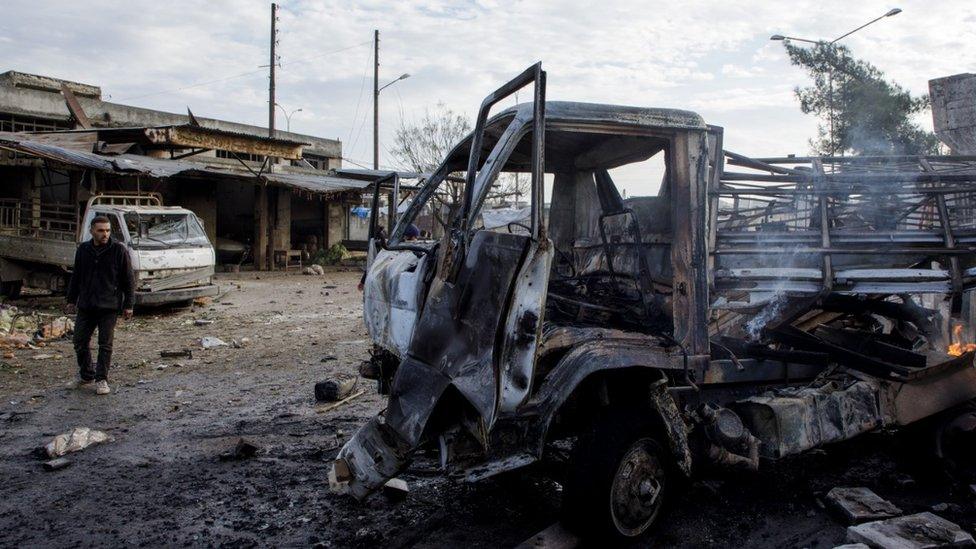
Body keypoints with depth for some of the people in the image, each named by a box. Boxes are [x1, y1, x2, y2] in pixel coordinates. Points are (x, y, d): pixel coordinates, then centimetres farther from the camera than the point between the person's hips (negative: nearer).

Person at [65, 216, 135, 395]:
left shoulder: (119, 250, -6)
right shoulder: (83, 250, 6)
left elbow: (128, 279, -4)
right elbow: (76, 277, 16)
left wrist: (128, 304, -6)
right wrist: (71, 300, 15)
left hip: (109, 307, -4)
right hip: (85, 306, 4)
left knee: (105, 344, 0)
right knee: (80, 342, 8)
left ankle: (101, 380, 11)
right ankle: (86, 375, 27)